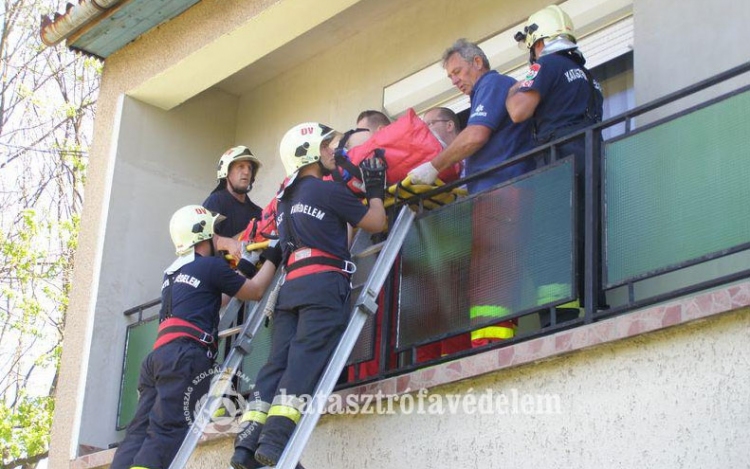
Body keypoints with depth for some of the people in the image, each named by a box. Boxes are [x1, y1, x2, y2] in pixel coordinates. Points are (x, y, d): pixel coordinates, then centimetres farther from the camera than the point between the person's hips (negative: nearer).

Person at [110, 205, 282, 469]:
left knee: (139, 432, 0)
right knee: (166, 432, -16)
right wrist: (272, 260, 28)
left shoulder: (172, 272, 26)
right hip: (186, 355, -8)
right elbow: (255, 291, 13)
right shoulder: (211, 265, 2)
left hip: (160, 354, 8)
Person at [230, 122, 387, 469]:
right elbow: (376, 223, 7)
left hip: (291, 285, 7)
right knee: (306, 360, -14)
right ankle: (275, 441, -26)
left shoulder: (286, 197, 23)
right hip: (323, 284, -7)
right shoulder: (330, 191, 1)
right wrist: (375, 190, 23)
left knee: (278, 361, 1)